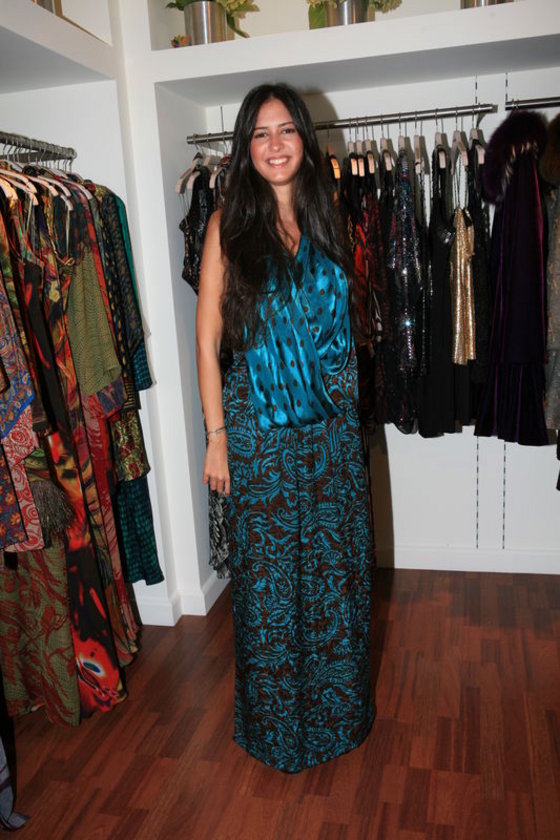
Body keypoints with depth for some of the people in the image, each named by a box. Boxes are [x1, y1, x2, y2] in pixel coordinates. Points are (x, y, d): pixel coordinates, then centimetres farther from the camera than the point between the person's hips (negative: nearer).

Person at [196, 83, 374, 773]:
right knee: (268, 573, 7)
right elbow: (208, 336, -5)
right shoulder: (229, 225, -3)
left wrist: (345, 407, 9)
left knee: (336, 563, 13)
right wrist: (216, 434, -9)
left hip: (329, 422, 4)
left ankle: (337, 707, 37)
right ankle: (277, 724, 30)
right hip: (259, 425, -4)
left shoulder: (323, 219, 9)